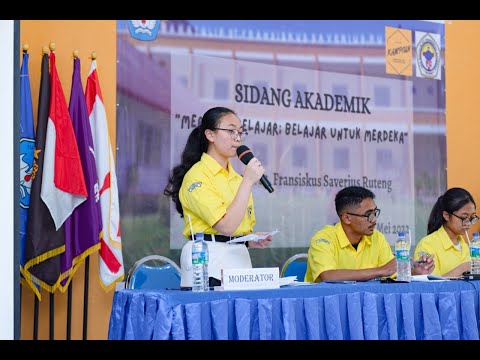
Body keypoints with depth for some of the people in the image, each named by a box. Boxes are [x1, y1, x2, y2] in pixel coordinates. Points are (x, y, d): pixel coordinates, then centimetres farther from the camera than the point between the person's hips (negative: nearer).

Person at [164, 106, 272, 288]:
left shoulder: (237, 178, 14)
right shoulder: (197, 176, -9)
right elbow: (226, 226, -20)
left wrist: (251, 240, 4)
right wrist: (248, 181, -17)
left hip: (239, 257, 7)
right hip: (209, 260, -7)